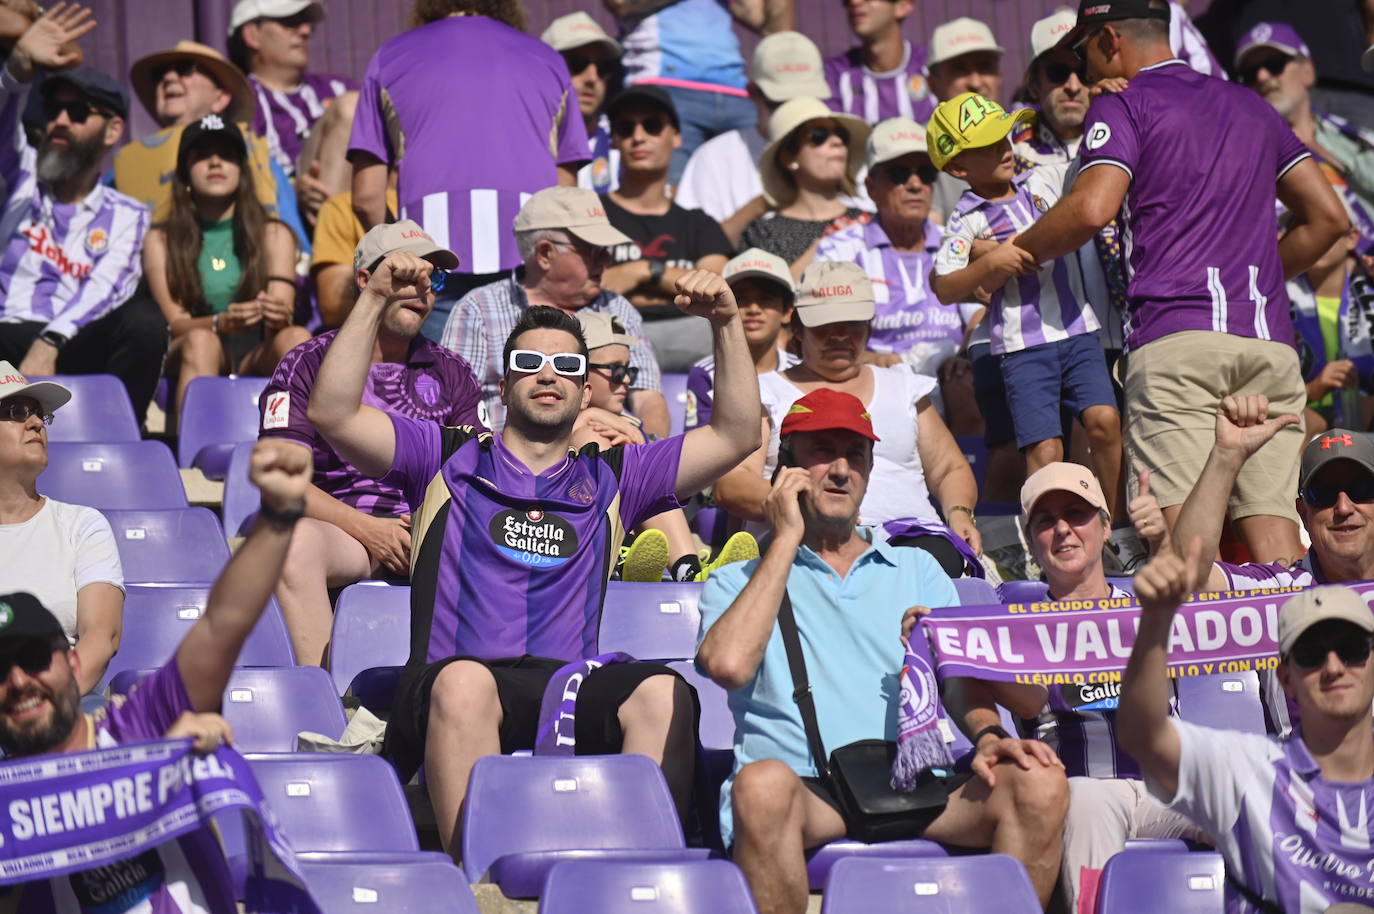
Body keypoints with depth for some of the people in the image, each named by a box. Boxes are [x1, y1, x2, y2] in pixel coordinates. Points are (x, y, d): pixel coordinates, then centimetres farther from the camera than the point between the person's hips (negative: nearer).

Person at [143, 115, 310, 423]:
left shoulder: (274, 235, 14)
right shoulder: (161, 241, 11)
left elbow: (281, 316, 0)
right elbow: (174, 322, -3)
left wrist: (277, 316, -27)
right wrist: (221, 324, -25)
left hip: (256, 362, 1)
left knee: (296, 338, -30)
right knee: (201, 341, -34)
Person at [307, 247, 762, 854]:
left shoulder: (611, 479, 25)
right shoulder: (450, 458, 20)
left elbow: (737, 435, 21)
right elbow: (332, 413, 9)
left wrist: (727, 325, 12)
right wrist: (374, 300, 3)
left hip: (572, 691, 2)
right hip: (453, 685, -2)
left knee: (662, 692, -31)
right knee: (465, 682, -40)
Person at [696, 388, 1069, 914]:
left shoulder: (917, 571, 27)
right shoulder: (740, 582, 18)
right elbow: (728, 664, -5)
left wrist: (985, 740, -9)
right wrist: (786, 538, 5)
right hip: (810, 789, -3)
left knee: (1039, 784, -26)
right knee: (763, 782, -39)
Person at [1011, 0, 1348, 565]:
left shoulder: (1123, 106, 6)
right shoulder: (1251, 107, 26)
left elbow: (1092, 209, -10)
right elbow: (1327, 217, 23)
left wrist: (1014, 254, 5)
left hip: (1176, 333, -5)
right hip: (1268, 337, 6)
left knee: (1181, 520, -14)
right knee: (1269, 513, -1)